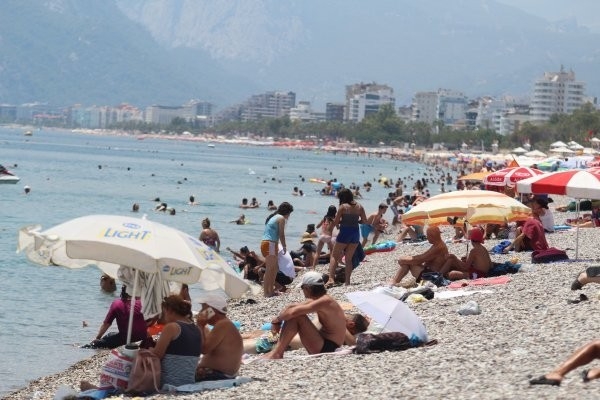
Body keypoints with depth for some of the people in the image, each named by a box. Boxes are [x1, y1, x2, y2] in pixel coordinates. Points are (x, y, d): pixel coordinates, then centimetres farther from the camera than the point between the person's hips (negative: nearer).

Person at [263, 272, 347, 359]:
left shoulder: (325, 301, -20)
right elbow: (291, 307, 14)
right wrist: (277, 321, 1)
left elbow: (293, 312, -26)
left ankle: (276, 353, -14)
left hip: (327, 349, -10)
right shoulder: (317, 301, 9)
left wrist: (277, 319, -10)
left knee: (296, 316, -18)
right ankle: (278, 351, -1)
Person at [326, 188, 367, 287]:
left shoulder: (343, 207, -9)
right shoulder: (359, 207, 4)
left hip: (345, 232, -5)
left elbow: (335, 223, -8)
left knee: (334, 256, 4)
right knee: (349, 259, 15)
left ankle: (331, 279, -11)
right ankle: (347, 281, 9)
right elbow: (364, 220, 8)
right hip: (355, 233, 5)